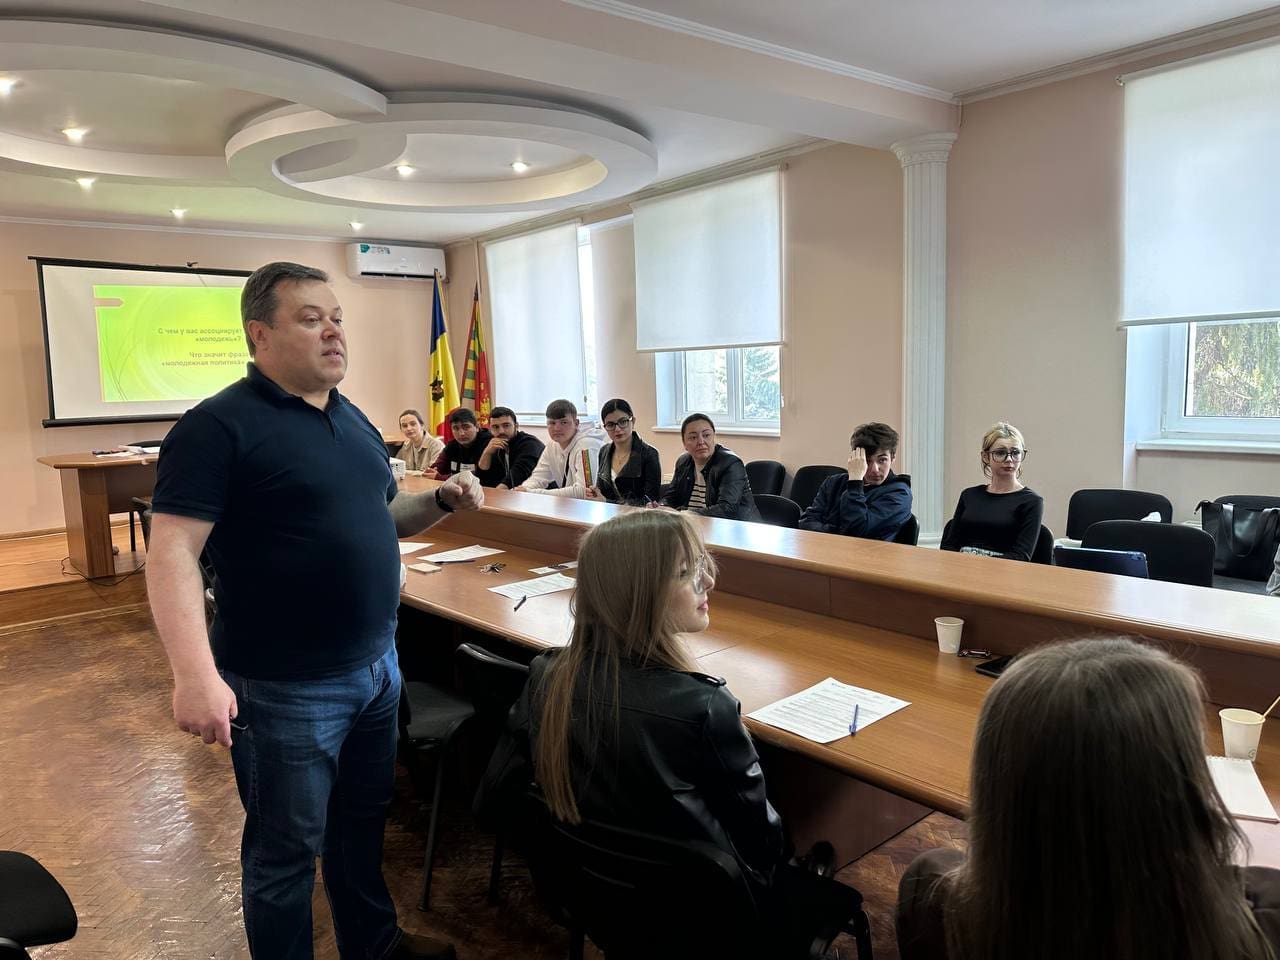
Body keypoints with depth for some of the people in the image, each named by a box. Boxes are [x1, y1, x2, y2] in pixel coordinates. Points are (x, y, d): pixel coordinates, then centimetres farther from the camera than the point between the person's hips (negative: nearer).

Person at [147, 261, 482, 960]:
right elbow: (172, 550, -21)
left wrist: (443, 501, 0)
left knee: (364, 820, 24)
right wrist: (195, 673, -32)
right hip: (284, 690, -7)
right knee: (286, 854, 11)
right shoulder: (219, 426, -14)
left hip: (377, 666, 8)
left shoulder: (352, 419, 9)